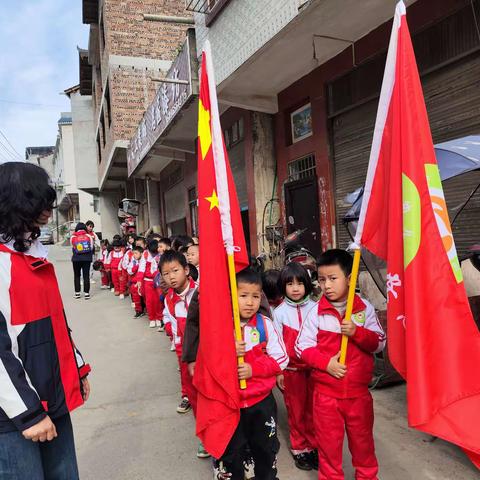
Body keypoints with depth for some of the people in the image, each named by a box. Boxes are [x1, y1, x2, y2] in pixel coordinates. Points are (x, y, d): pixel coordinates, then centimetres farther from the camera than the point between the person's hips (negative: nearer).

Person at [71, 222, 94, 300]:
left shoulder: (73, 237, -2)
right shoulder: (89, 236, -1)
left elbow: (73, 248, 5)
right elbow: (92, 247, 4)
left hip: (76, 259, 0)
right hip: (87, 258, 0)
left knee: (76, 276, 14)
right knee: (86, 276, 4)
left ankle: (77, 292, 17)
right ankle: (86, 293, 4)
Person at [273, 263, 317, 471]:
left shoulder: (315, 308, -4)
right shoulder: (279, 312, -4)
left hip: (314, 367, 0)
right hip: (291, 369, 0)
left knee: (313, 409, 10)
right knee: (295, 410, 12)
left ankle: (314, 446, 29)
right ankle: (299, 448, 29)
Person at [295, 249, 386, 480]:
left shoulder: (365, 309, -5)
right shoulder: (315, 313, -8)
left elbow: (379, 342, -5)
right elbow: (302, 347, -7)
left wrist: (357, 332, -22)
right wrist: (326, 363, -20)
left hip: (358, 390, 1)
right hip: (326, 391, -1)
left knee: (362, 437, 20)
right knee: (328, 439, 13)